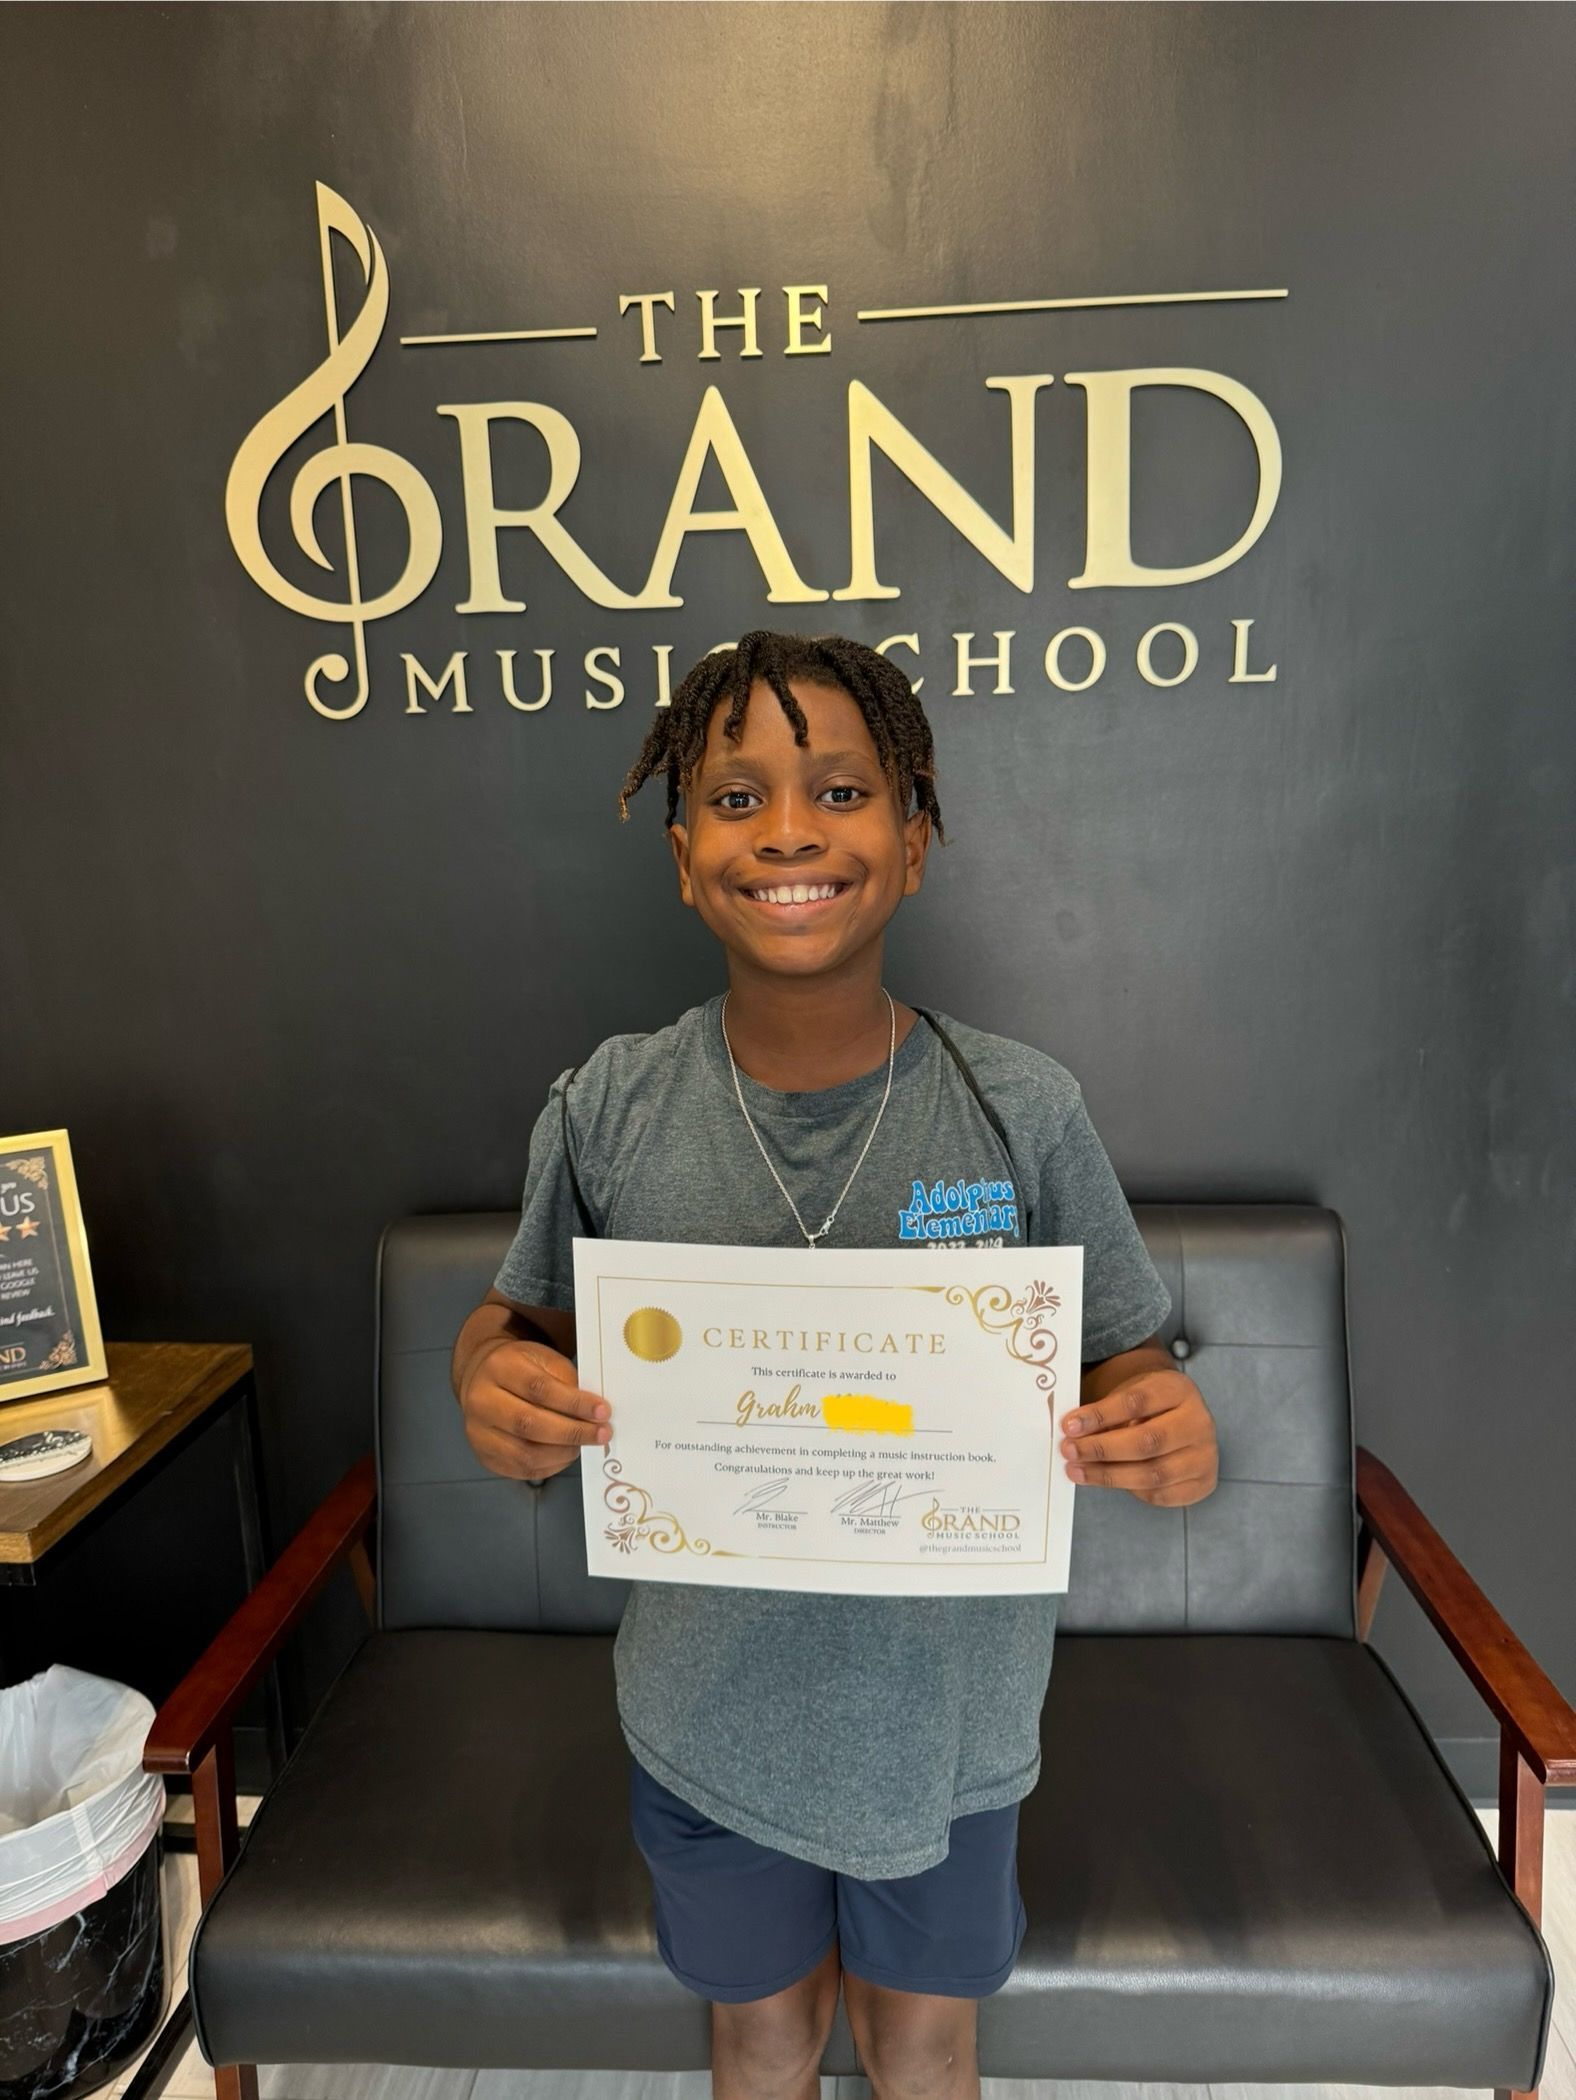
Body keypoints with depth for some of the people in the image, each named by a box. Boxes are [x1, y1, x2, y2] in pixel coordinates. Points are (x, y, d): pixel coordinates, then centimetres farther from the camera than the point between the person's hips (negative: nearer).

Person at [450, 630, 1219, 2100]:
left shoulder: (1024, 1108, -17)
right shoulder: (607, 1110, -15)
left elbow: (1125, 1367, -6)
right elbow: (512, 1326, -1)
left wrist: (1165, 1436, -28)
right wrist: (492, 1389, -23)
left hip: (947, 1710, 0)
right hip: (712, 1707, 1)